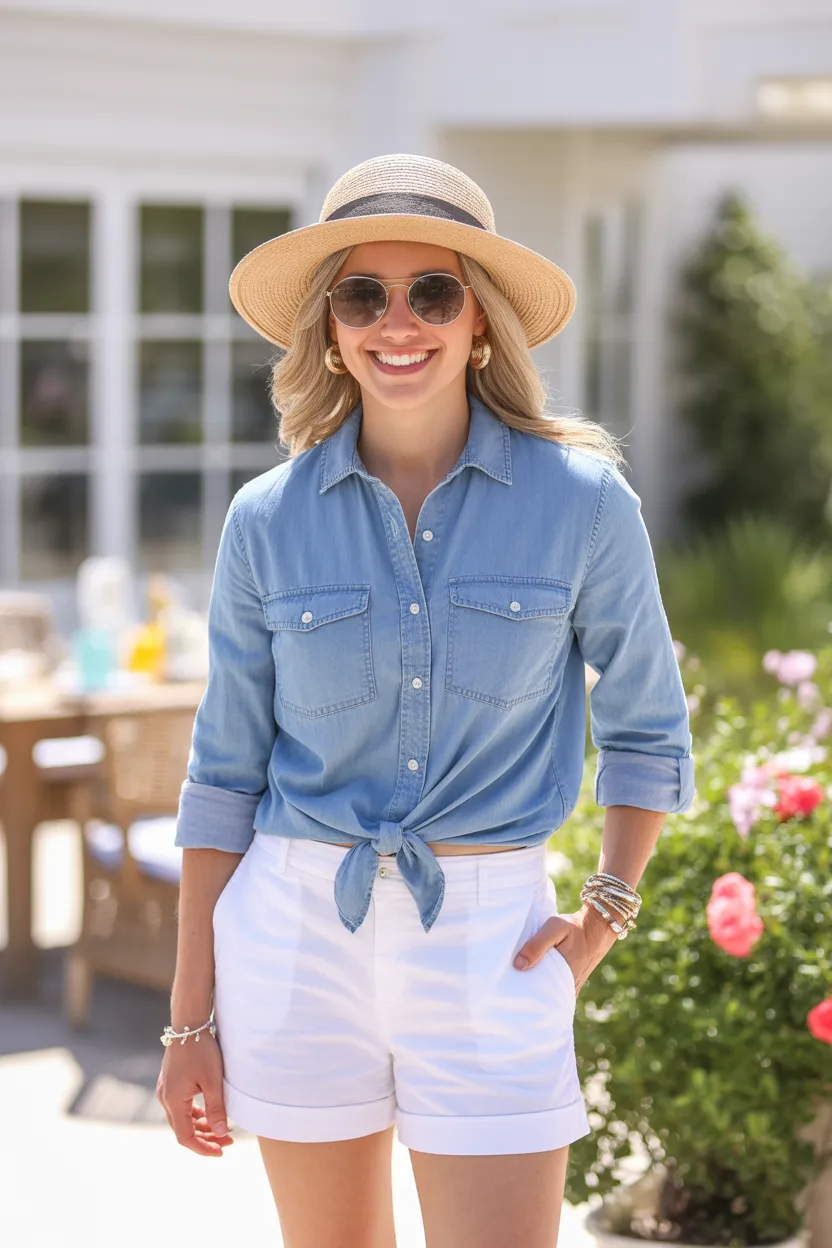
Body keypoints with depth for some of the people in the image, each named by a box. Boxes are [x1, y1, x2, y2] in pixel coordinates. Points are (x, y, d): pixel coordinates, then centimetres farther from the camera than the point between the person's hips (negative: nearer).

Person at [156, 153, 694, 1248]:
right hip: (295, 931, 1)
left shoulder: (582, 499, -4)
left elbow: (646, 726, 10)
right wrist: (191, 1017, 5)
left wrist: (607, 908, -1)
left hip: (490, 945, -1)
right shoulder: (268, 521, -1)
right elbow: (226, 774, 5)